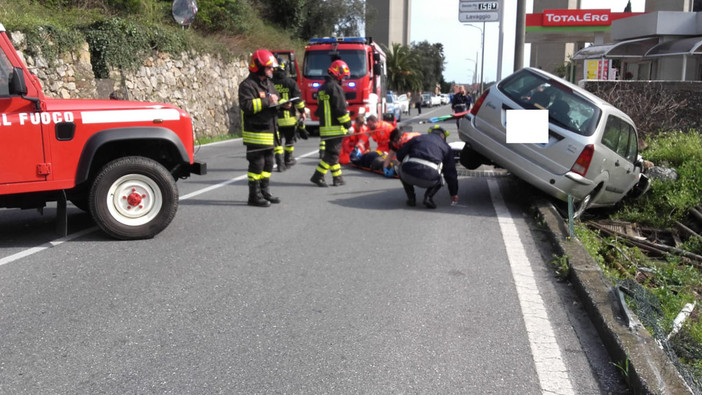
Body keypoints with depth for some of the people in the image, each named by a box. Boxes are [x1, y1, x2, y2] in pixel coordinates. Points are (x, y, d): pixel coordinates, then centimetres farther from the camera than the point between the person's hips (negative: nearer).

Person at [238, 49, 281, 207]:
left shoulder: (269, 83, 17)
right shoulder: (248, 85, -12)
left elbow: (273, 103, 26)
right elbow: (246, 105, -24)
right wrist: (267, 100, -25)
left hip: (269, 132, 9)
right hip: (256, 133, -9)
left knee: (268, 163, 14)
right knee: (257, 164, -5)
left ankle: (265, 192, 26)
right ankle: (254, 196, 2)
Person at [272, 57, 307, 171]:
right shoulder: (290, 82, -5)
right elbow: (298, 98, -4)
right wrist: (302, 112, 6)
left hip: (274, 118, 0)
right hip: (289, 117, 0)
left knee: (277, 140, 5)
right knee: (289, 139, 16)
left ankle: (280, 163, -2)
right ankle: (288, 160, 27)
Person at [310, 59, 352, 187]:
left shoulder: (322, 88, 17)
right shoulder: (335, 88, -13)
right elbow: (340, 109, -17)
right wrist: (348, 124, -10)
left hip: (324, 127, 9)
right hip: (335, 128, -9)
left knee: (332, 153, 13)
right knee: (332, 154, -5)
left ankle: (337, 178, 17)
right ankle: (317, 176, -7)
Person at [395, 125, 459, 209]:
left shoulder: (417, 138, 26)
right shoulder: (446, 147, 24)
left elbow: (399, 154, 22)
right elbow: (450, 171, 25)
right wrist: (454, 193, 33)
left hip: (409, 174, 0)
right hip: (429, 179, 0)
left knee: (401, 169, 36)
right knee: (439, 180, 35)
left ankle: (411, 198, 21)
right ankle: (428, 196, 6)